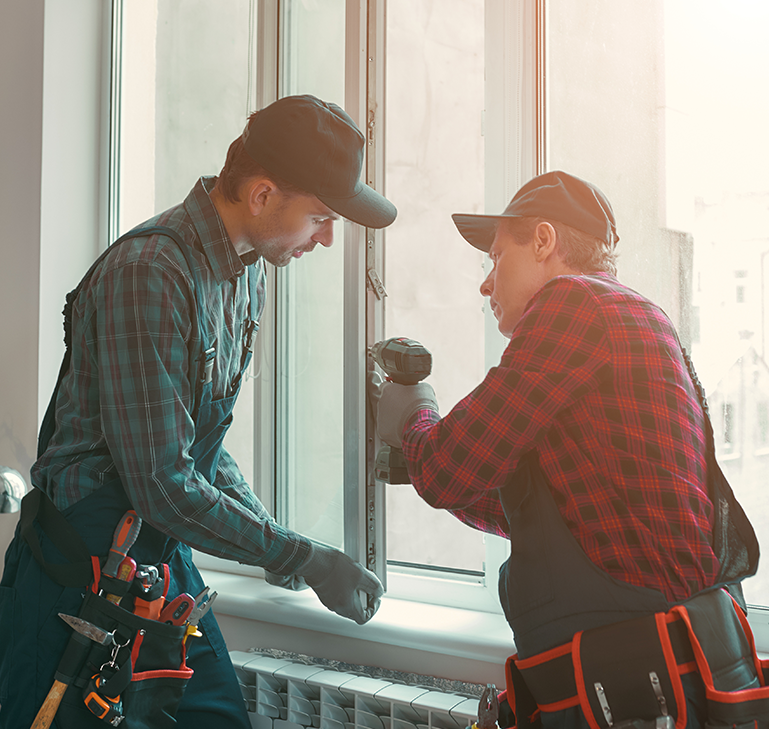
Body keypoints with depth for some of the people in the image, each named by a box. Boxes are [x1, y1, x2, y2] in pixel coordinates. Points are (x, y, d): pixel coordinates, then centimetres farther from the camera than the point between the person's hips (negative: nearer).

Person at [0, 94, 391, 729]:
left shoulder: (249, 271, 6)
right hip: (83, 569, -8)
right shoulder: (147, 273, -24)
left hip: (167, 555, 8)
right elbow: (163, 486, -25)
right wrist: (301, 557, -17)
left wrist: (268, 535, 5)